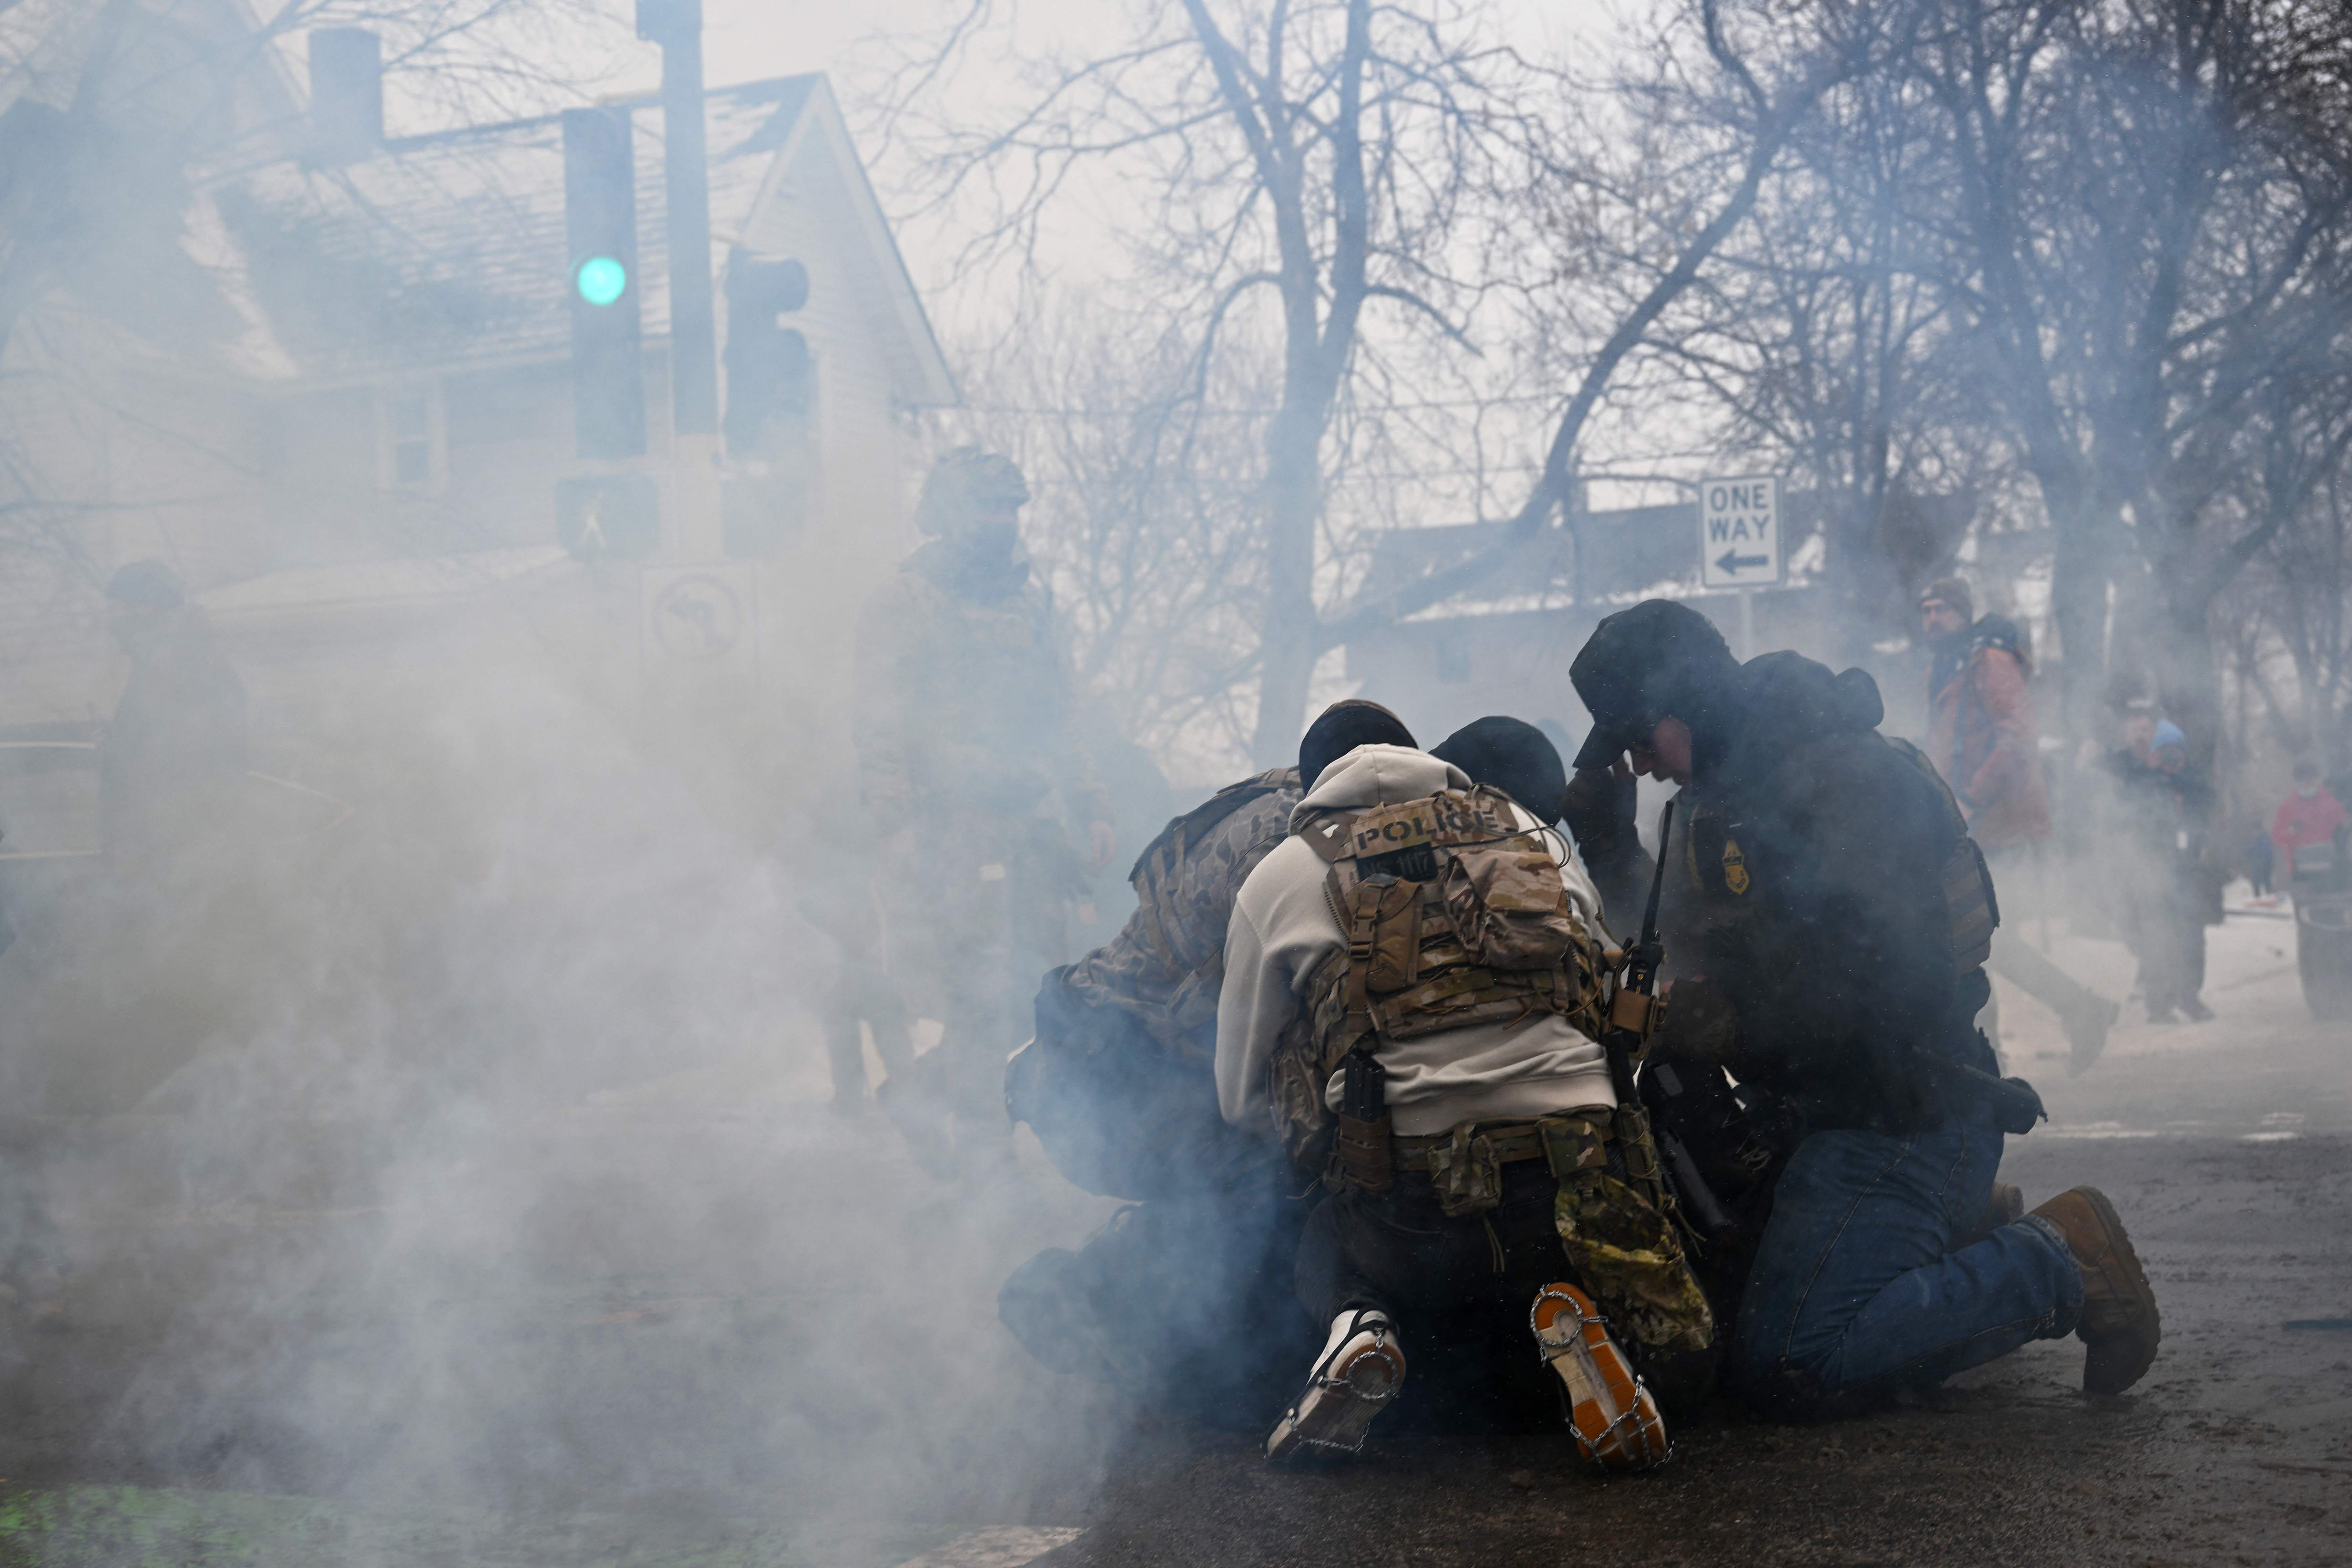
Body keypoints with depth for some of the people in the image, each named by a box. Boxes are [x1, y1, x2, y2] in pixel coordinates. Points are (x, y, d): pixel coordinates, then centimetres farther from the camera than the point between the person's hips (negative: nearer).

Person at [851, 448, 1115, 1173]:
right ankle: (986, 1161, 9)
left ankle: (920, 1094, 29)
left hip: (1031, 828, 7)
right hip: (951, 833, -7)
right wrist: (902, 836, -16)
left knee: (1022, 990, 8)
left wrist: (1090, 810, 17)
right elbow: (878, 733, -9)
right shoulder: (902, 608, -5)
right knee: (981, 999, -6)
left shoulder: (1029, 601, 16)